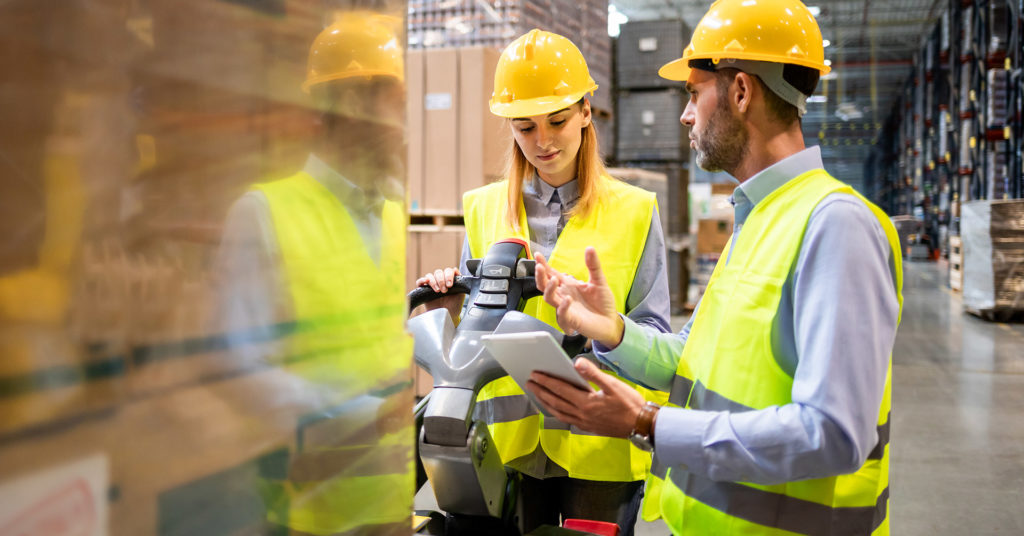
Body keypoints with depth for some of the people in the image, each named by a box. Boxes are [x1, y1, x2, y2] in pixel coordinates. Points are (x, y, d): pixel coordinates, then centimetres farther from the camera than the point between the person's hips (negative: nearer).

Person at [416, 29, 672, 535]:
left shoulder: (633, 211, 4)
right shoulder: (484, 208, 12)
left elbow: (654, 331, 0)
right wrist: (454, 310, -7)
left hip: (599, 445, -2)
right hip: (507, 442, 2)